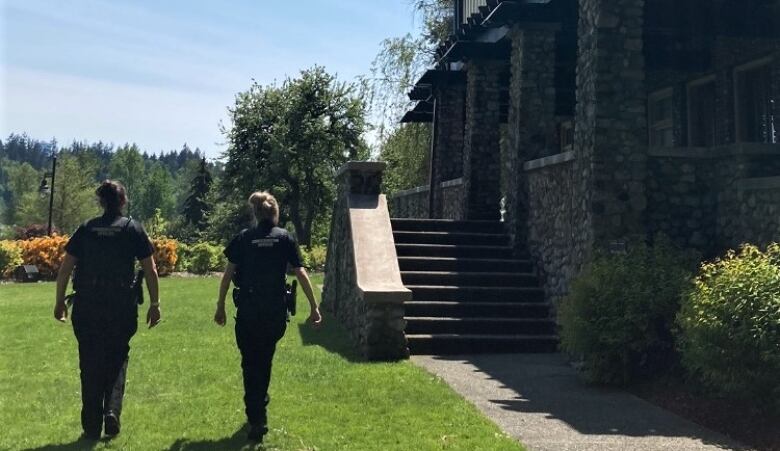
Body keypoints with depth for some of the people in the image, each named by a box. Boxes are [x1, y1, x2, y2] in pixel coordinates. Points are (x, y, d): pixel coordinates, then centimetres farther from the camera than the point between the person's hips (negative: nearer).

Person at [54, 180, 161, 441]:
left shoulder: (86, 229, 5)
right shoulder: (133, 229, 1)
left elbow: (65, 269, 4)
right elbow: (150, 270, -2)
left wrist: (60, 302, 13)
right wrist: (154, 304, 5)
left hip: (87, 307, 1)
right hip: (122, 308, -1)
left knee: (90, 365, 9)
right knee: (117, 361, 16)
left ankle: (92, 426, 14)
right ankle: (112, 410, -2)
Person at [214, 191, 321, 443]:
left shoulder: (243, 238, 1)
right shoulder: (285, 238, 1)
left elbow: (228, 274, -1)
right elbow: (301, 273, -3)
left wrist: (220, 306, 7)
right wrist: (314, 307, 0)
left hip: (248, 311, -1)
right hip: (276, 312, 1)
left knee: (250, 364, 6)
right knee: (264, 359, 23)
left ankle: (256, 420, 0)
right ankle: (259, 402, 39)